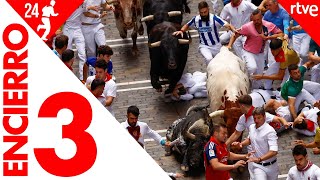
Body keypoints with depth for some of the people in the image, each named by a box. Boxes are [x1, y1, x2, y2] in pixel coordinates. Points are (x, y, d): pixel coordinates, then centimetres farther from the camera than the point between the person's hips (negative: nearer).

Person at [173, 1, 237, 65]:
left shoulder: (214, 18, -19)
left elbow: (227, 25, -30)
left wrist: (234, 31, -51)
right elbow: (187, 25, 13)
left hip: (216, 46, 0)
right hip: (204, 46, 0)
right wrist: (181, 31, -8)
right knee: (208, 59, -31)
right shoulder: (196, 19, -8)